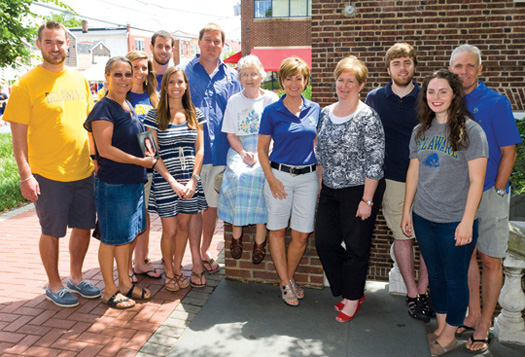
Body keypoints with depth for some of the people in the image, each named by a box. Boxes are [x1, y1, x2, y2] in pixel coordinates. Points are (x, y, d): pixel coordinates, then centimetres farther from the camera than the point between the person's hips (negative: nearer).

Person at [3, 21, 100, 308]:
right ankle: (54, 286, 28)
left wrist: (96, 159, 13)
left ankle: (75, 278, 35)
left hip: (83, 171, 5)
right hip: (48, 175, -5)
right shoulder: (26, 84, -8)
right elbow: (18, 135, -8)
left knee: (83, 228, 14)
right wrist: (25, 175, -14)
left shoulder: (79, 80, 8)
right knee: (52, 232, 8)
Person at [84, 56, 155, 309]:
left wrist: (148, 153, 6)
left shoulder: (128, 106, 12)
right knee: (111, 238, 5)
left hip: (134, 181, 8)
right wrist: (141, 161, -16)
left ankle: (125, 283, 31)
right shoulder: (104, 108, -14)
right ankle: (110, 290, 20)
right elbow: (104, 149, -20)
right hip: (112, 184, -8)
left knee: (127, 235, 16)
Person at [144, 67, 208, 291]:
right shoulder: (154, 115, -2)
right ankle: (169, 273, 24)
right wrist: (173, 182, -12)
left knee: (184, 226, 11)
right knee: (170, 230, 3)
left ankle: (178, 270, 28)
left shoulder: (195, 114, 7)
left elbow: (199, 149, 5)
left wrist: (193, 179, -5)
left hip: (190, 181, 3)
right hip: (165, 182, -3)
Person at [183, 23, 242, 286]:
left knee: (213, 204, 12)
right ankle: (196, 260, 13)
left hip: (220, 152, 3)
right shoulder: (185, 73, 4)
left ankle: (204, 252, 30)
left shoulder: (231, 77, 11)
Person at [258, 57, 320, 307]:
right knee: (277, 230, 5)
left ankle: (289, 278, 27)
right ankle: (285, 284, 21)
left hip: (308, 177, 2)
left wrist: (322, 178, 6)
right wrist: (271, 179, -8)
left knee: (301, 235, 4)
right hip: (279, 175, -2)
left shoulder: (314, 110, 7)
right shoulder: (272, 111, -1)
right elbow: (262, 148, 1)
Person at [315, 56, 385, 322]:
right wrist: (320, 183, 12)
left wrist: (367, 200, -17)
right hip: (330, 190, 7)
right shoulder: (326, 113, 8)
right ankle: (346, 290, 30)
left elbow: (375, 160, -15)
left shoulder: (367, 116, -12)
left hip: (360, 190, -6)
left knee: (356, 246, 6)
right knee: (324, 241, 8)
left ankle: (353, 298, 26)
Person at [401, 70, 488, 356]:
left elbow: (476, 180, -12)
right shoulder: (421, 131, 7)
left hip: (455, 221, -5)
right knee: (435, 274, 16)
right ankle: (440, 328, 34)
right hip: (423, 217, 5)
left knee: (455, 278, 8)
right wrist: (406, 210, 10)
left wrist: (467, 221, -15)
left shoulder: (470, 130, -10)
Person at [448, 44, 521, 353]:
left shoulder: (496, 102, -8)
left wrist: (496, 192, -10)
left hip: (489, 193, -5)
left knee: (490, 260, 3)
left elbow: (509, 152, -7)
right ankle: (473, 315, 29)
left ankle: (485, 326, 16)